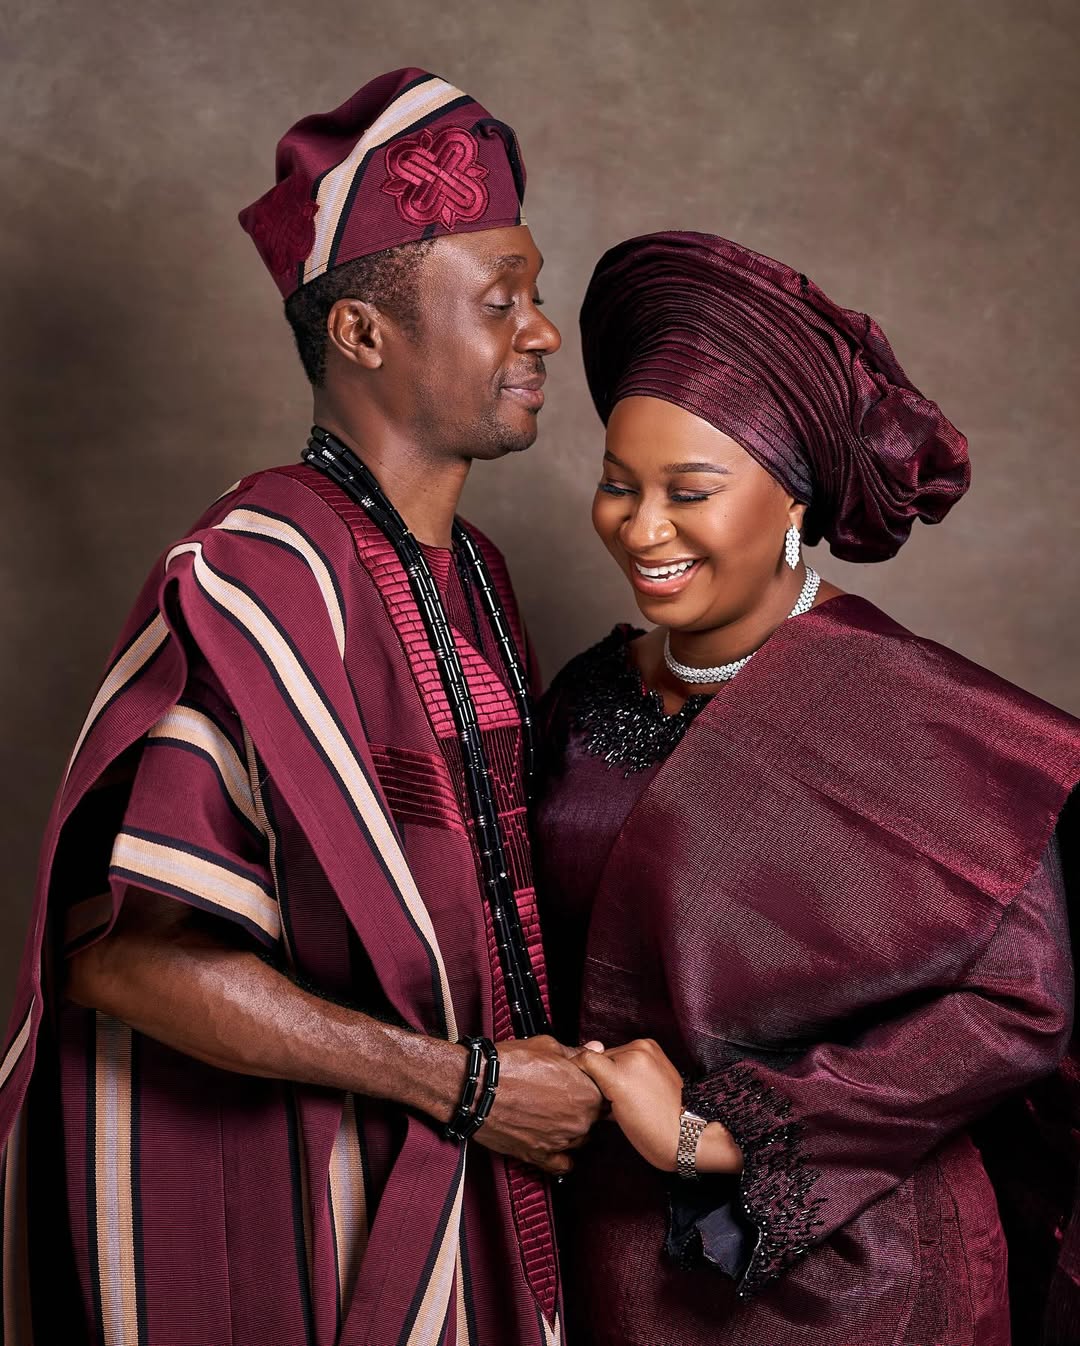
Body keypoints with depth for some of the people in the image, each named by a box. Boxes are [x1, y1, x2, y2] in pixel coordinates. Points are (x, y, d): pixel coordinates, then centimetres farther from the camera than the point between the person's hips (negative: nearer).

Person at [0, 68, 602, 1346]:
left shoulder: (470, 572, 6)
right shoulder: (264, 577, -22)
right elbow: (126, 951, -28)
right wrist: (465, 1082, -21)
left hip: (446, 1178, 8)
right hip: (284, 1195, -8)